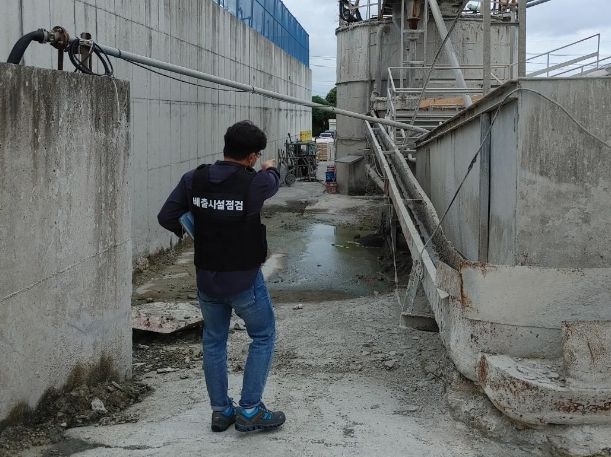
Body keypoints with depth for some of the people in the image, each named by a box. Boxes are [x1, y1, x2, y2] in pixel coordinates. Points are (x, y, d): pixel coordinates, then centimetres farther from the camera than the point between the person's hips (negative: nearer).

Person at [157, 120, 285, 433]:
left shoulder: (193, 179, -7)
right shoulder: (254, 183, -17)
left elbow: (166, 217, -4)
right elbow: (272, 183, 7)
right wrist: (271, 169, 31)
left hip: (206, 278, 4)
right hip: (244, 280, -4)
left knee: (214, 341, 19)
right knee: (263, 337, 14)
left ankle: (220, 411, 26)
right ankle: (250, 410, 13)